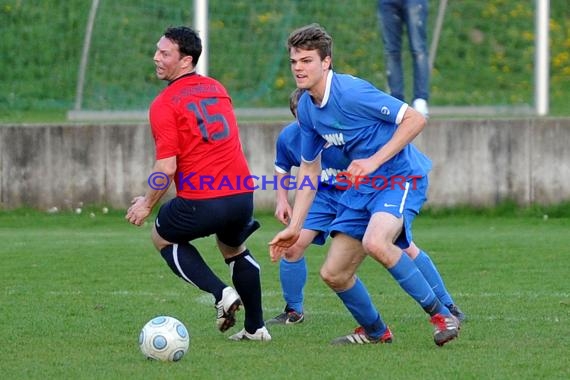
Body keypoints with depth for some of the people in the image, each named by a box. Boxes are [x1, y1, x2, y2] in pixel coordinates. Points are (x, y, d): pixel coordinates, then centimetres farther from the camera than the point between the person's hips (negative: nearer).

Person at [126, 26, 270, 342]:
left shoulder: (164, 105, -9)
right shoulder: (217, 89, 12)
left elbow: (167, 168, -14)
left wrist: (147, 204, 0)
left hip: (201, 202, -6)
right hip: (242, 194, 6)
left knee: (163, 237, 22)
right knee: (233, 248, 34)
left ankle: (221, 293, 5)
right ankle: (255, 326, 32)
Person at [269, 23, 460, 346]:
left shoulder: (351, 92, -21)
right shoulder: (306, 107, 5)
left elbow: (415, 119, -20)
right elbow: (309, 169, 16)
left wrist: (375, 161, -24)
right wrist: (294, 227, 11)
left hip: (401, 177, -8)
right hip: (363, 187, 8)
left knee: (375, 242, -35)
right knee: (333, 274, 4)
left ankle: (441, 314, -20)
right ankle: (375, 331, 32)